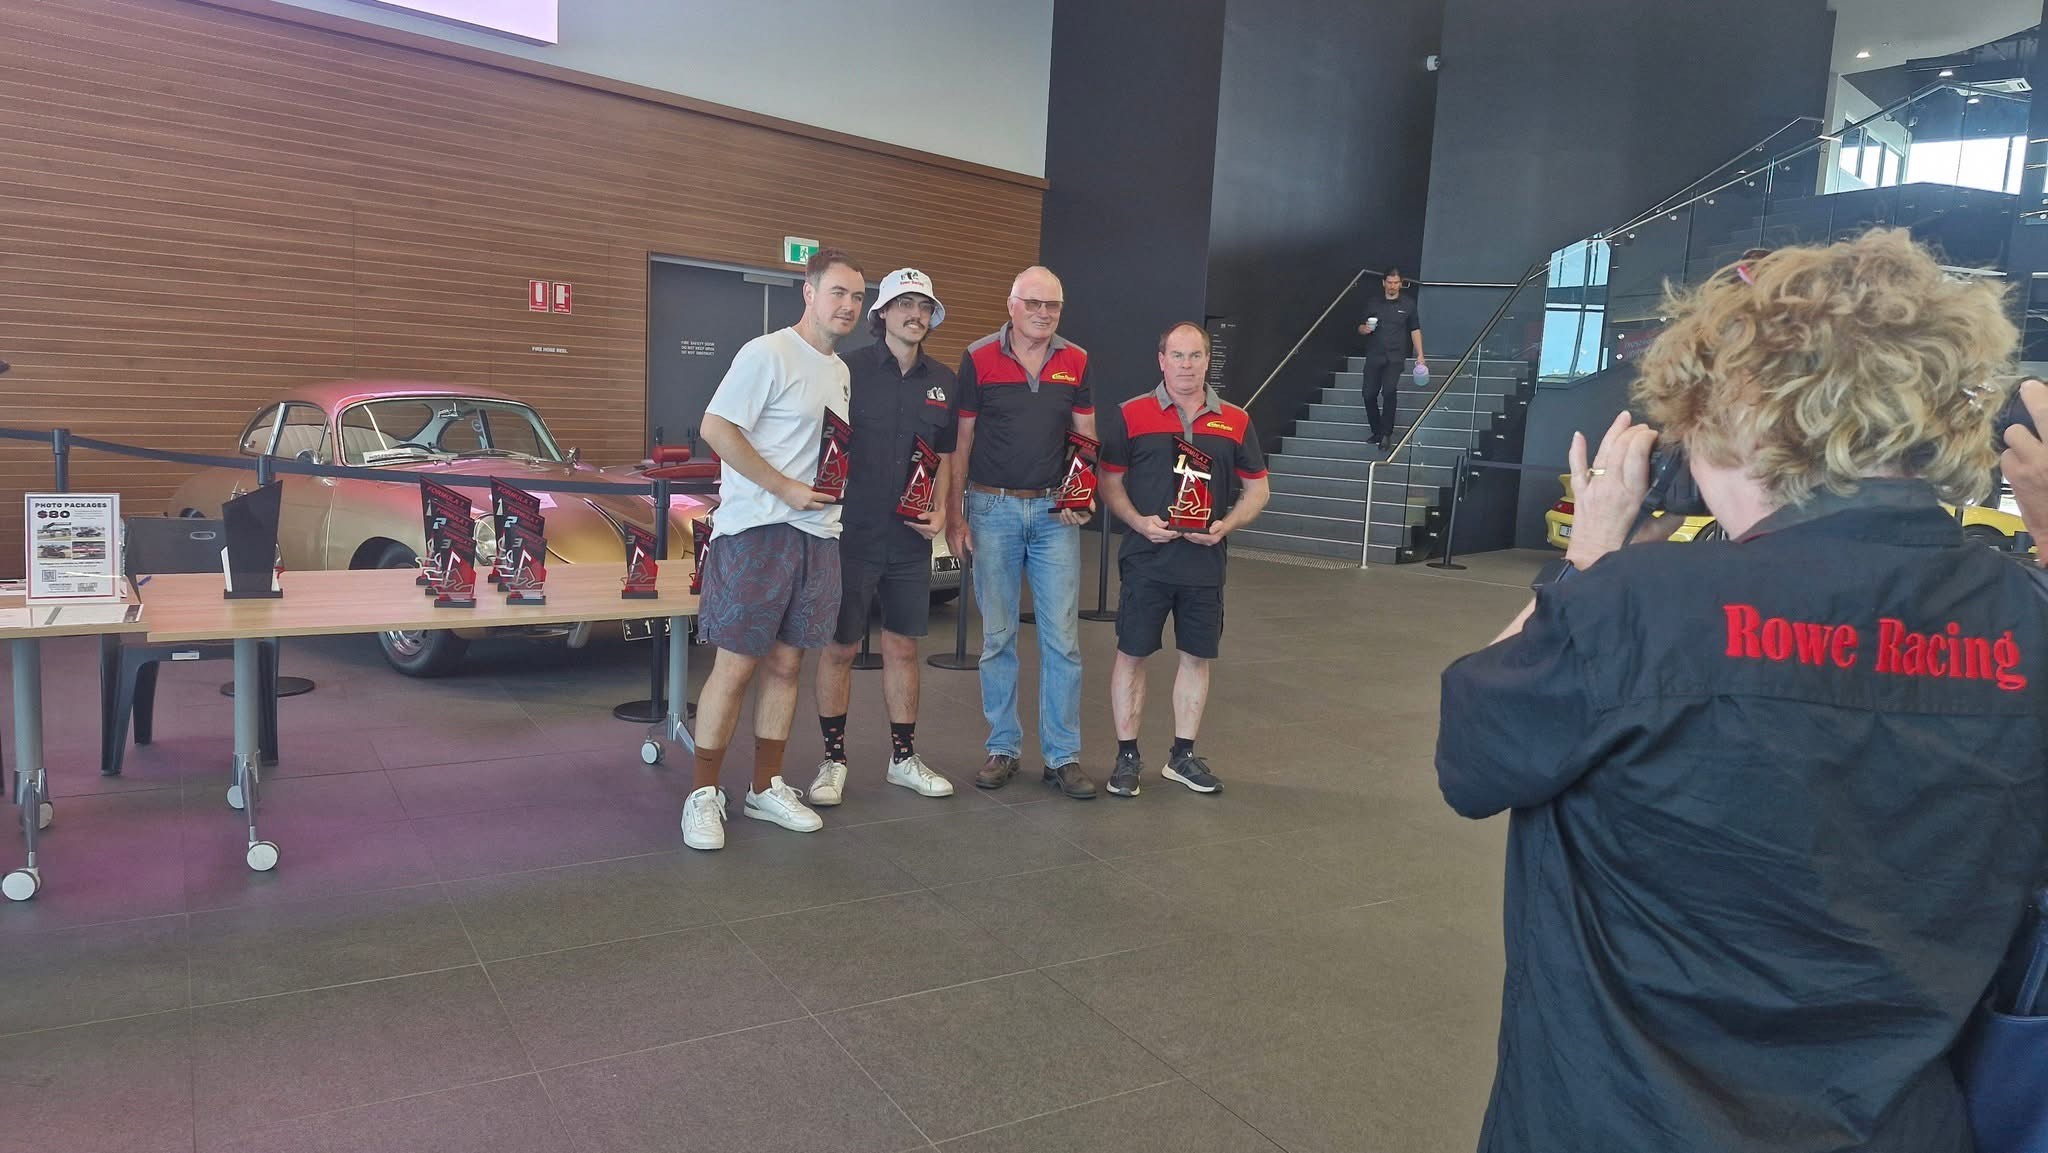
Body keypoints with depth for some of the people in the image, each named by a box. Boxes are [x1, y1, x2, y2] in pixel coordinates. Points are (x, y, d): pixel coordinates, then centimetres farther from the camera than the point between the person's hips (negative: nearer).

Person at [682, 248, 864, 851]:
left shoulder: (840, 371, 17)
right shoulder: (768, 354, -9)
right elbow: (716, 428, -16)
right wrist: (787, 490, -17)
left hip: (818, 536, 8)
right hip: (757, 531, -7)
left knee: (785, 666, 12)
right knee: (735, 667, -3)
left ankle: (766, 789, 23)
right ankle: (704, 795, 9)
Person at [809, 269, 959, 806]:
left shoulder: (944, 382, 9)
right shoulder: (848, 369, -5)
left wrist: (939, 511, 2)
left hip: (911, 540, 4)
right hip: (852, 535, -4)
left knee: (903, 647, 12)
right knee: (839, 647, 4)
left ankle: (903, 757, 24)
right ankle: (833, 760, 18)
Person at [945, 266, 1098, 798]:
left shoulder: (1076, 362, 7)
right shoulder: (979, 359, -1)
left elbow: (1084, 438, 11)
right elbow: (961, 441, 1)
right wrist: (955, 515, -3)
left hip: (1054, 512, 2)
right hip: (993, 509, -1)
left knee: (1063, 638, 1)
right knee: (997, 636, 6)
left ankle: (1063, 756, 10)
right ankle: (1003, 749, 18)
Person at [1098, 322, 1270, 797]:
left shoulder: (1235, 421, 7)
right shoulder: (1133, 415, 0)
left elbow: (1257, 490, 10)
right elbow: (1110, 482, 3)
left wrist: (1225, 526, -7)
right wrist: (1139, 522, -13)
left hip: (1205, 562, 3)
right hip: (1145, 559, -2)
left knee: (1197, 656, 9)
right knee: (1132, 653, 3)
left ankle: (1183, 755, 23)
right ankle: (1127, 755, 16)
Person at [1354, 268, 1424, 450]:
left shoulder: (1408, 303, 6)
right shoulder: (1373, 303, 9)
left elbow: (1415, 330, 7)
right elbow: (1360, 328, 15)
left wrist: (1420, 355, 0)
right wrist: (1364, 329, -10)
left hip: (1395, 356, -3)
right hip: (1373, 356, 3)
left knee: (1389, 391, -20)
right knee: (1369, 394, -1)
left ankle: (1386, 433, -12)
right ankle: (1376, 431, 16)